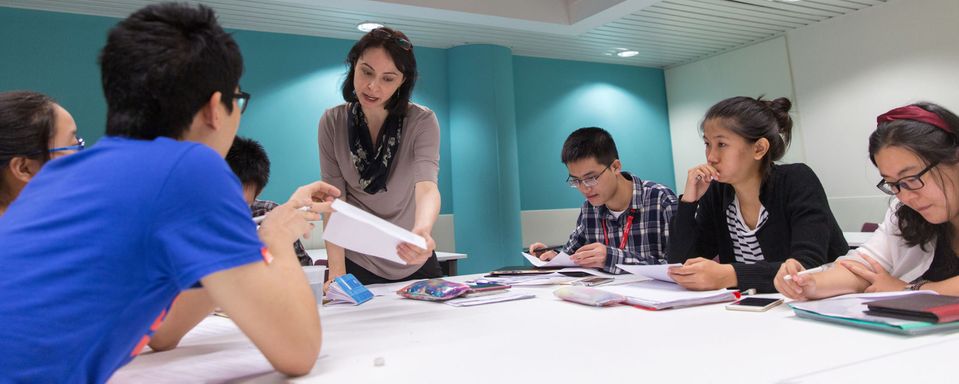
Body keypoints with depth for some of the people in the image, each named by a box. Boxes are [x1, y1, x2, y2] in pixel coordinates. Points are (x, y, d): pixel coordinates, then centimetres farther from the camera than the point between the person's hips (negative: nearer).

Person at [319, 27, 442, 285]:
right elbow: (334, 199, -11)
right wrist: (336, 270, -21)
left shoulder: (422, 121, -15)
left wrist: (422, 231, -50)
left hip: (415, 262, 0)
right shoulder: (332, 123, -9)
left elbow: (427, 184, -29)